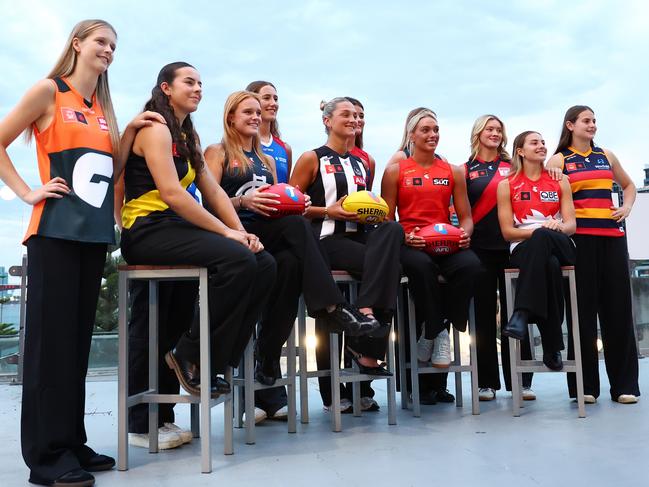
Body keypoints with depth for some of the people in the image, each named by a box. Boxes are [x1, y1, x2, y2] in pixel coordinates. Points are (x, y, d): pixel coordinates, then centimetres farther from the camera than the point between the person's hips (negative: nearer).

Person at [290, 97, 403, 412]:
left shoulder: (362, 165, 23)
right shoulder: (312, 159, 6)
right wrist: (328, 211, -11)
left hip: (359, 236, 6)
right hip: (325, 239, -5)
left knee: (391, 229, -28)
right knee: (386, 264, -28)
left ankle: (366, 317, -27)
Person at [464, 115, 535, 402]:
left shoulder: (512, 166, 13)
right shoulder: (466, 170, 9)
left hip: (510, 245, 1)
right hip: (480, 247, -1)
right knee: (484, 313, 3)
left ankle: (519, 380, 7)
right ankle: (487, 382, 9)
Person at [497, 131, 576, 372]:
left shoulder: (560, 182, 16)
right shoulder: (507, 185, 10)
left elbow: (571, 225, 8)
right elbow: (507, 232, 2)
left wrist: (556, 227, -17)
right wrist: (540, 230, -14)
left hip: (561, 248, 1)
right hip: (523, 250, -1)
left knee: (542, 238, -38)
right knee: (549, 265, -40)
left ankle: (522, 314, -42)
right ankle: (552, 348, -38)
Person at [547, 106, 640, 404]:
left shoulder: (606, 156, 17)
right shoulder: (558, 160, 5)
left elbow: (628, 185, 28)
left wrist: (627, 208, 10)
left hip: (612, 236, 4)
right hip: (579, 237, -3)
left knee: (617, 307, 2)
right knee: (583, 308, -2)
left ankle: (624, 384, 10)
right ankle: (584, 384, 6)